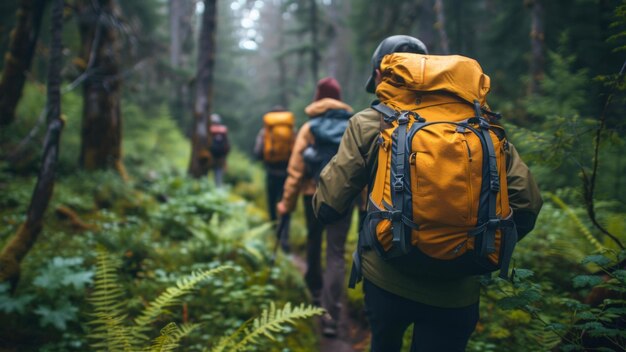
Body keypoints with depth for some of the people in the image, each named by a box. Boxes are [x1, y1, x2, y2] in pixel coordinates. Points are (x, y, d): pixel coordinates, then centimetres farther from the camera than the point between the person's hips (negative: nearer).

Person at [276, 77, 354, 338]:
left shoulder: (309, 128, -2)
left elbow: (296, 168, -6)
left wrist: (287, 202, 0)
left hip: (314, 194, 0)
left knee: (314, 243, 22)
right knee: (336, 253, -1)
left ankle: (316, 291, 39)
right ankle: (330, 314, -11)